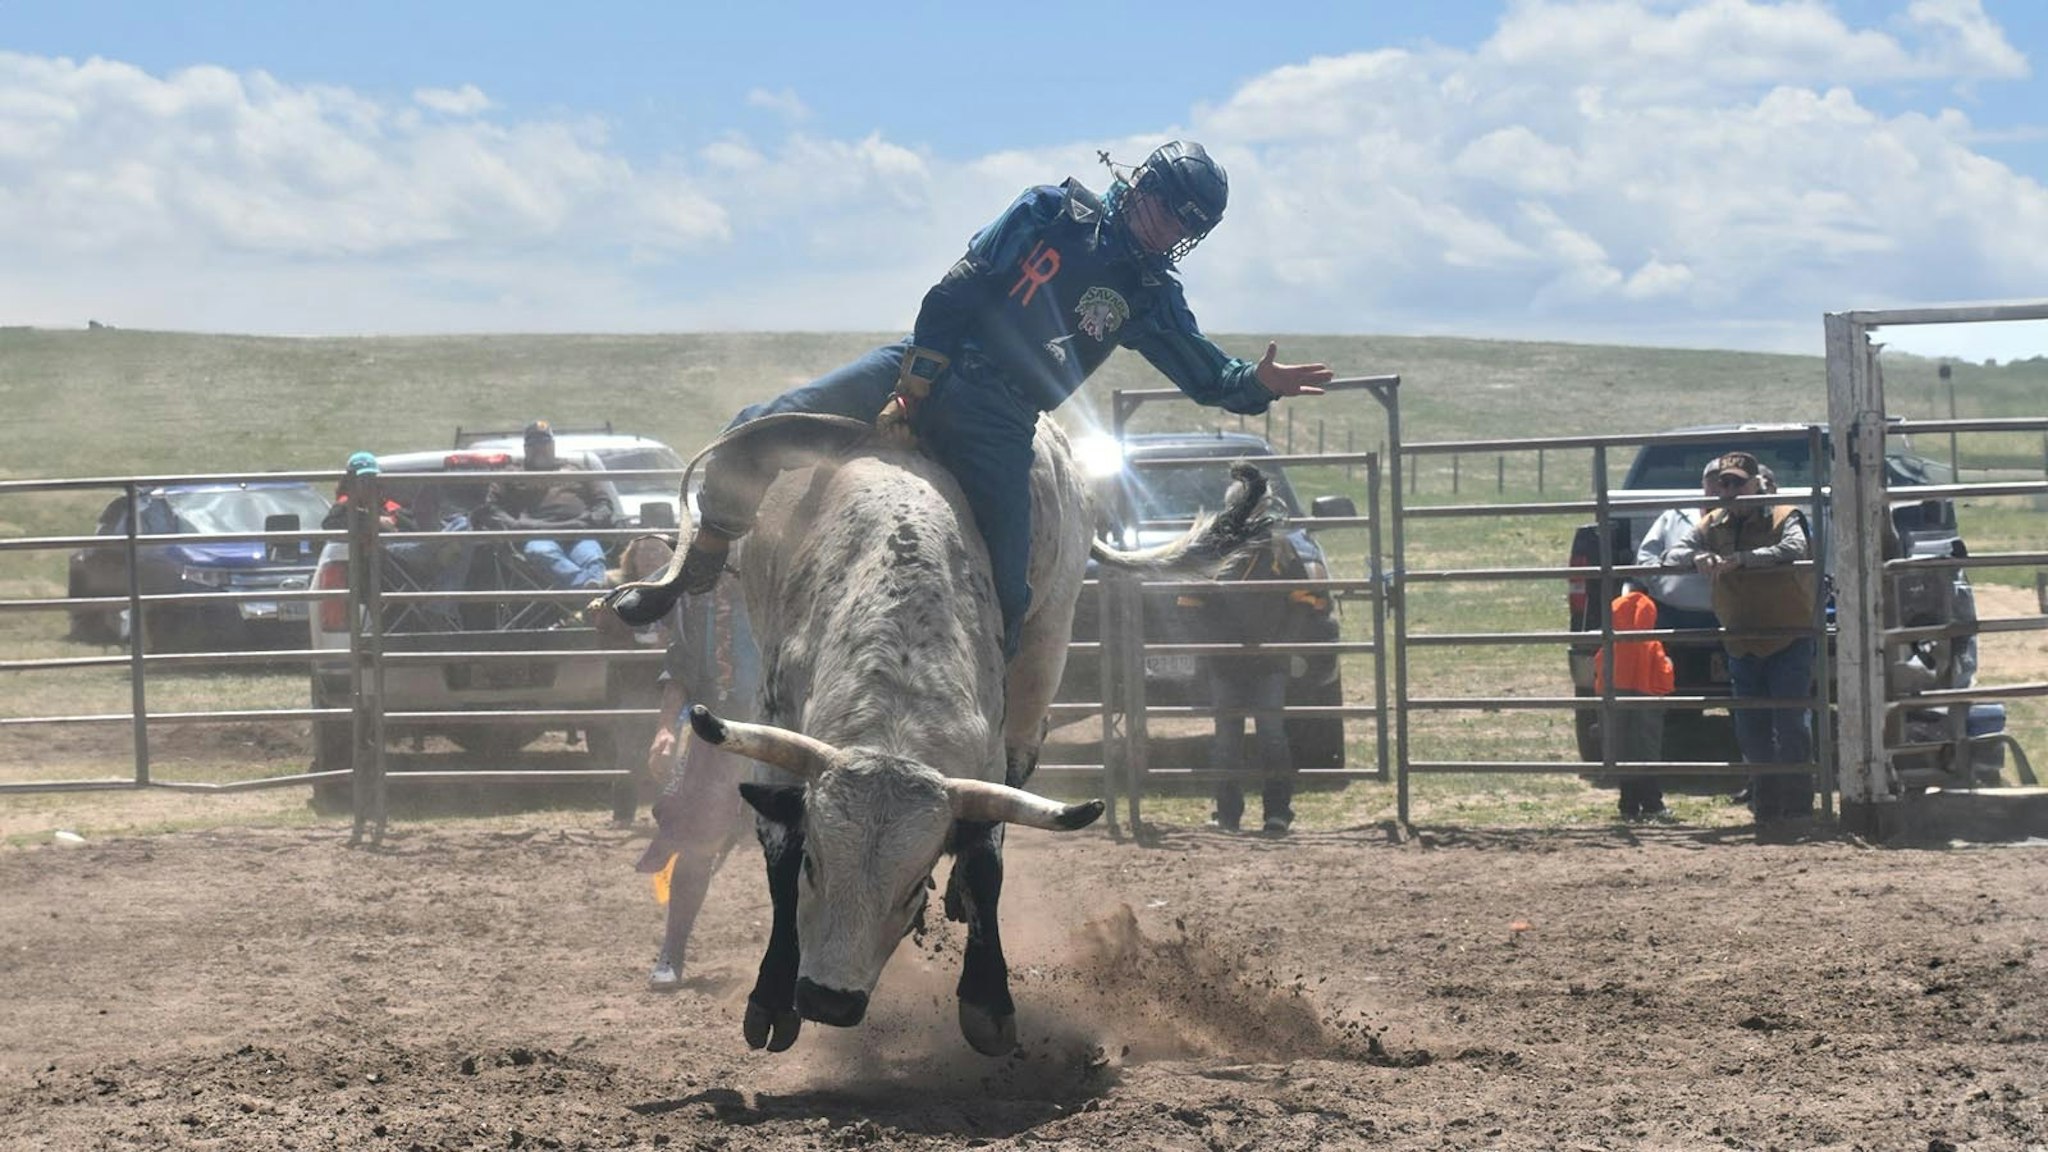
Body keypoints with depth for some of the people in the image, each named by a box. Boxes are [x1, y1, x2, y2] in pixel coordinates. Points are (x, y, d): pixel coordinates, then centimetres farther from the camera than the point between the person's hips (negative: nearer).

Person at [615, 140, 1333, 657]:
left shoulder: (1150, 295, 9)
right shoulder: (1053, 214, 2)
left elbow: (1207, 375, 10)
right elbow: (957, 292, -3)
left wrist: (1259, 385, -12)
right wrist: (910, 387, -11)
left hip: (997, 430, 1)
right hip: (931, 368, -1)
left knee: (1005, 602, -15)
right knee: (754, 438, -10)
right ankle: (697, 569, 12)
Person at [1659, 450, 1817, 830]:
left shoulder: (1783, 518, -6)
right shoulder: (1712, 525, 8)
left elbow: (1794, 549, -28)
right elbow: (1671, 556, 0)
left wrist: (1741, 559, -36)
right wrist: (1697, 558, -24)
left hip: (1790, 639, -5)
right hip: (1741, 643, 5)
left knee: (1790, 723, -9)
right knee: (1751, 730, 7)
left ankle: (1797, 803, -2)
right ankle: (1766, 804, 16)